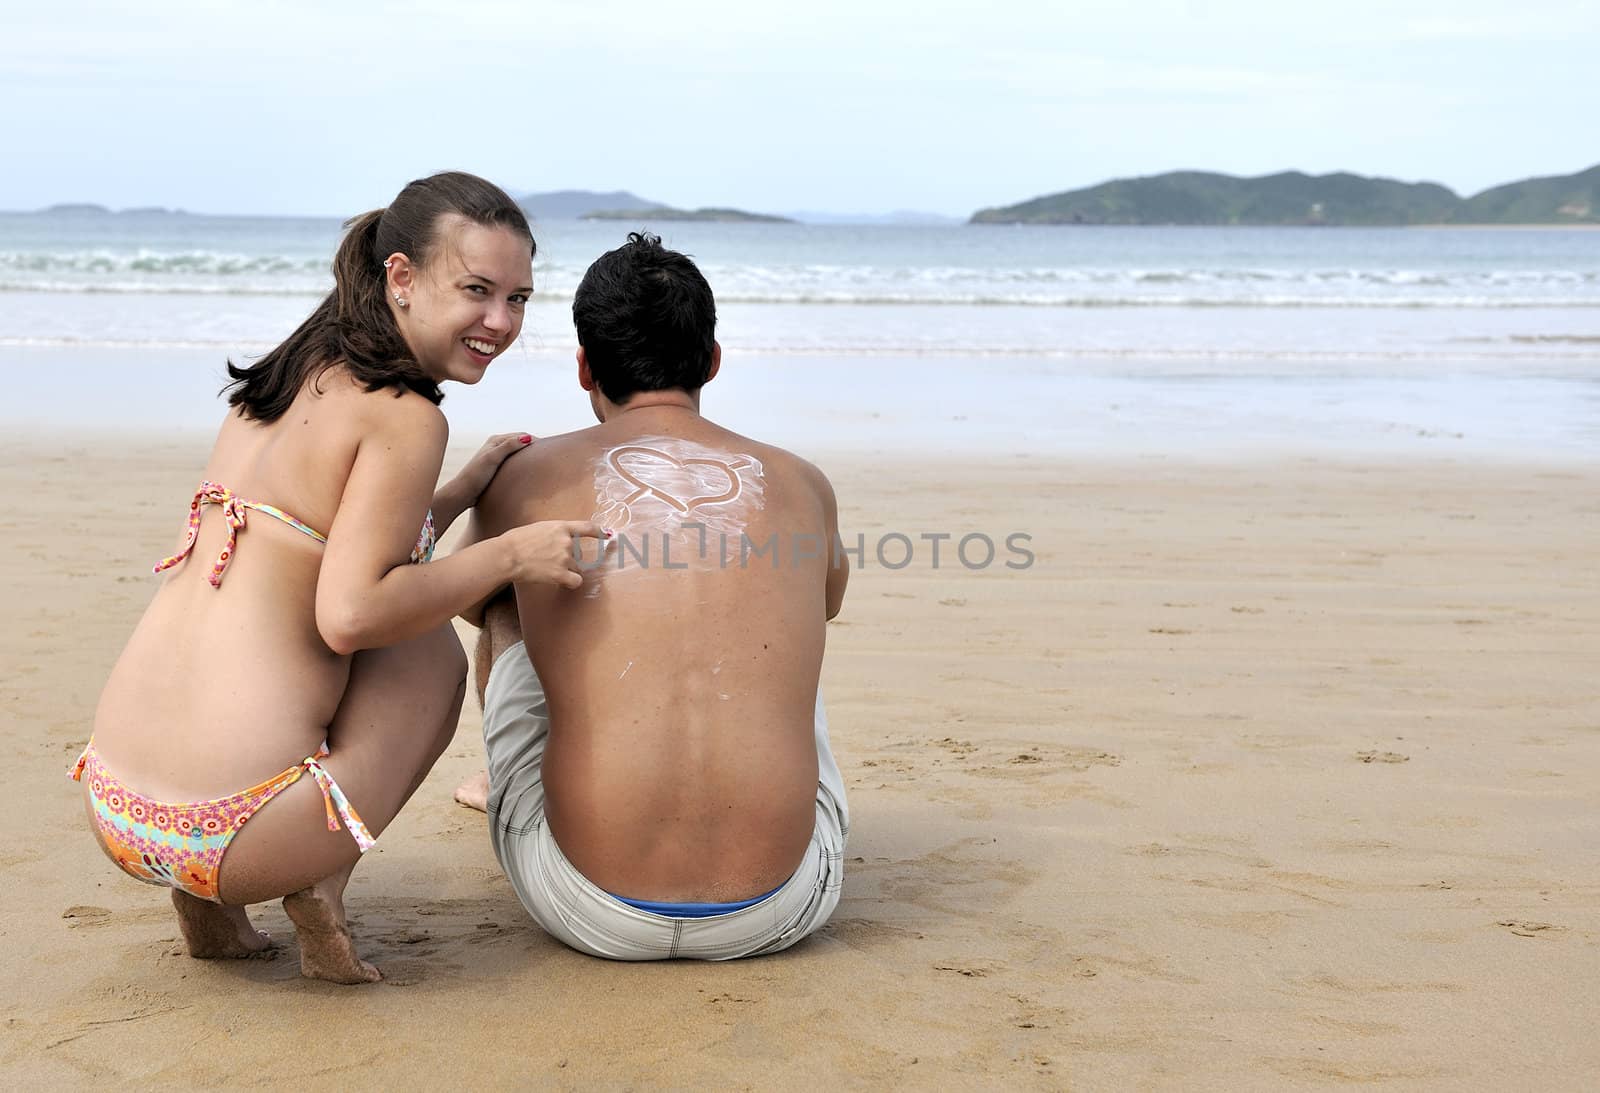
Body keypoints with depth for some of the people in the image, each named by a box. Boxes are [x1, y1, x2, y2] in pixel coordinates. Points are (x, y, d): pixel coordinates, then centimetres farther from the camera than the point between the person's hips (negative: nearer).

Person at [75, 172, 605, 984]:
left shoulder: (274, 384, 15)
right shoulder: (405, 419, -9)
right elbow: (352, 613, -18)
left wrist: (465, 490, 25)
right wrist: (509, 555, -7)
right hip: (230, 832, -7)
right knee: (432, 646, 17)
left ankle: (209, 899, 17)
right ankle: (321, 884, 3)